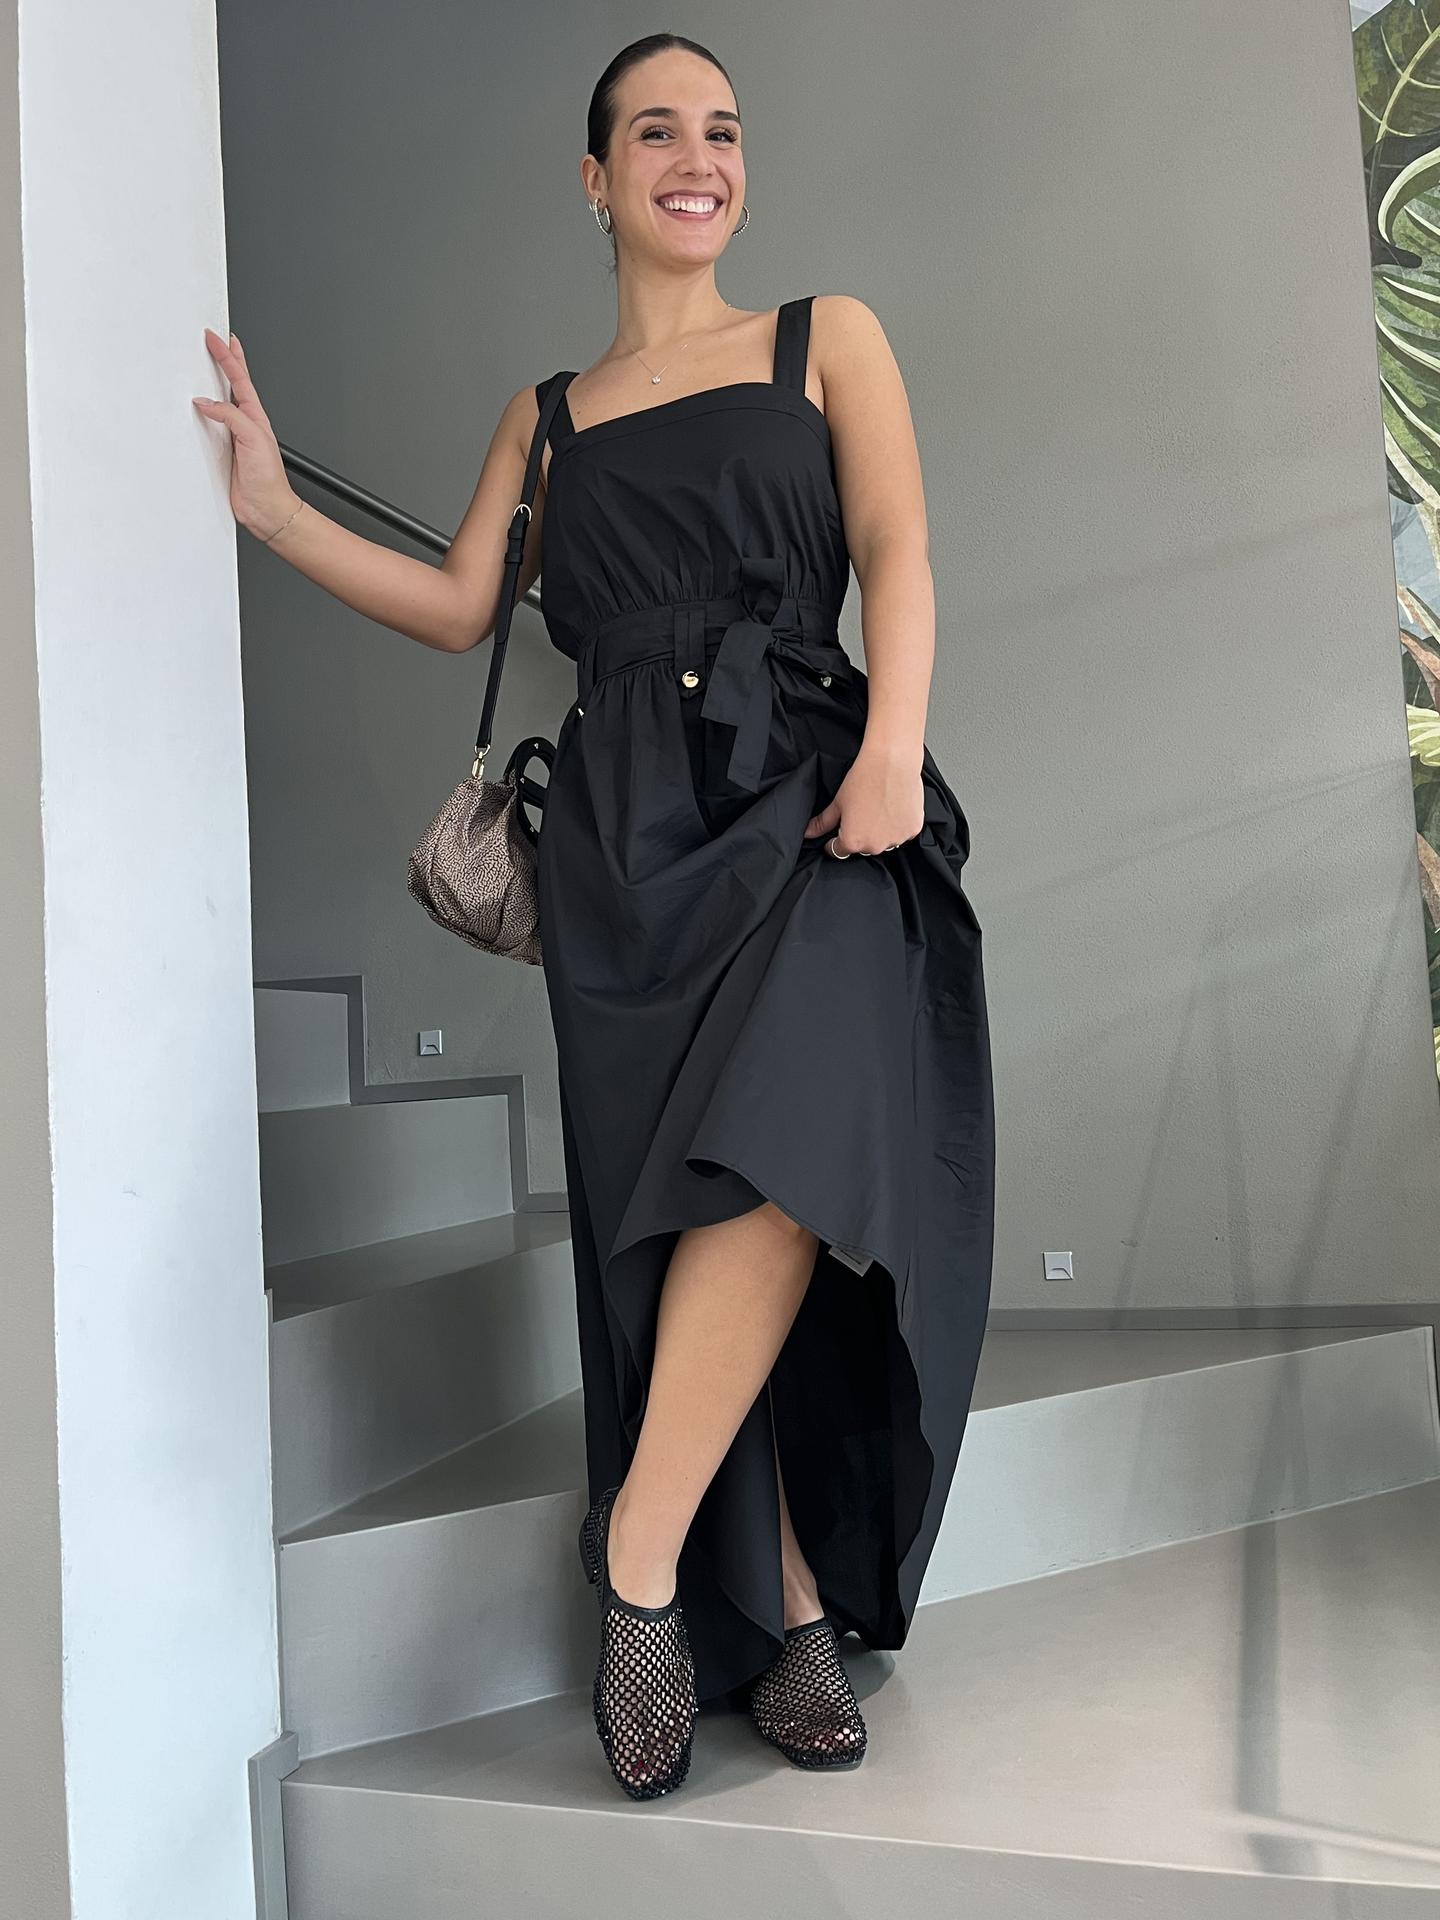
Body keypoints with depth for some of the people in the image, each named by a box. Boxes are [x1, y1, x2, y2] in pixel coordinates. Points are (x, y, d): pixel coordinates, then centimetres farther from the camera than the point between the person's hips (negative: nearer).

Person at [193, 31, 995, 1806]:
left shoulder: (827, 338, 18)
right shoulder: (547, 415, 24)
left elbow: (893, 549, 4)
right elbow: (460, 608, 15)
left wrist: (893, 743, -13)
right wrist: (274, 509, 5)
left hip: (804, 798, -2)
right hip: (628, 827, 2)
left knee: (786, 1157, -27)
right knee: (690, 1220, -5)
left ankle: (641, 1556, -15)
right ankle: (786, 1612, 4)